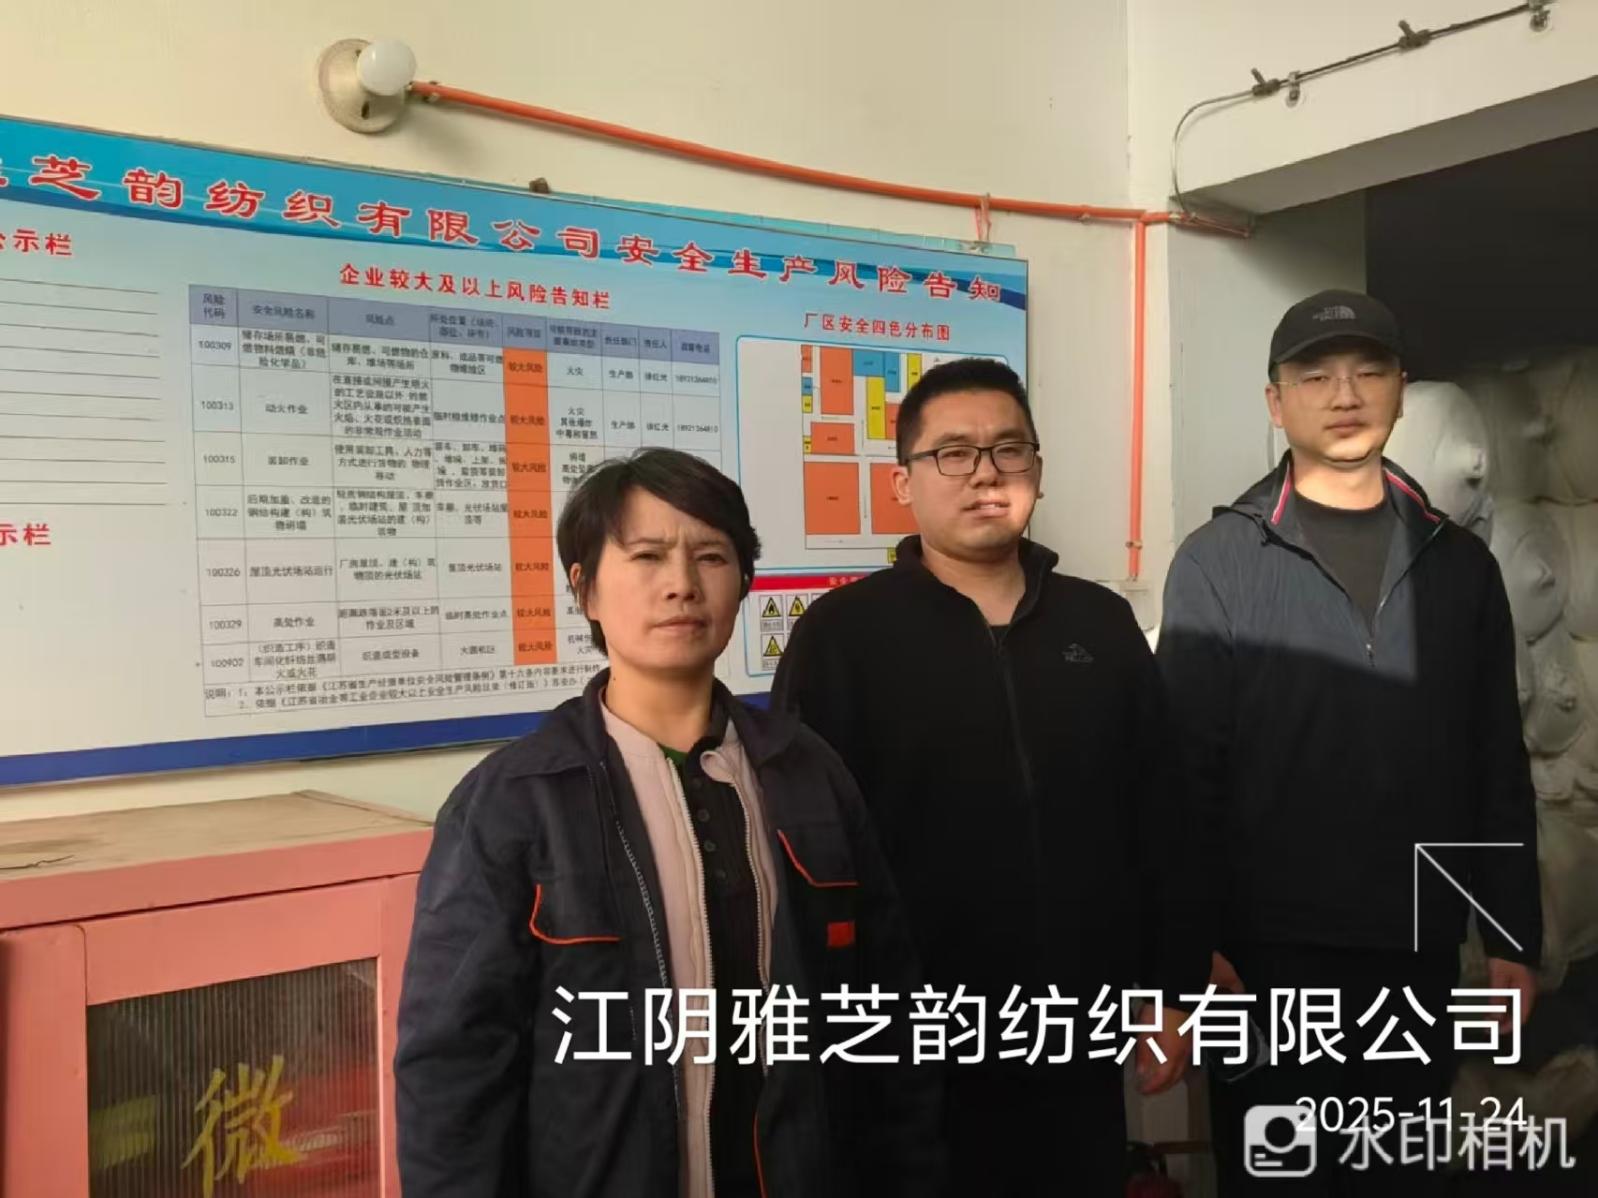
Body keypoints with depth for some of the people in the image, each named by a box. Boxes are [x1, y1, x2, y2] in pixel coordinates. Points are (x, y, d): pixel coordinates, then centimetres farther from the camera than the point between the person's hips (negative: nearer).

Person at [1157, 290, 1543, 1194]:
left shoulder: (1460, 563, 6)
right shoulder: (1218, 563, -4)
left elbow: (1500, 767, 7)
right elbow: (1189, 771, -7)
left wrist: (1516, 936, 5)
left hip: (1419, 951, 3)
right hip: (1270, 949, -3)